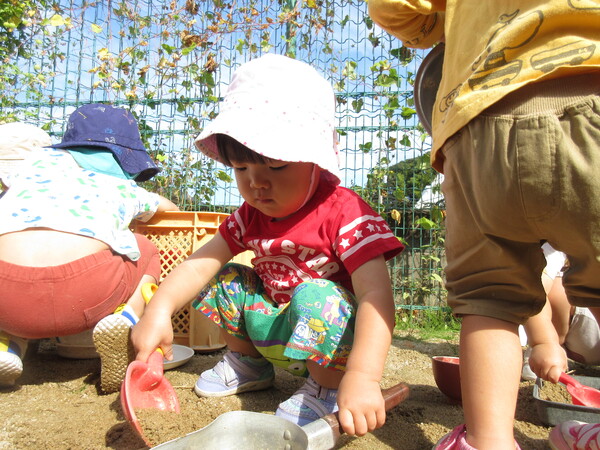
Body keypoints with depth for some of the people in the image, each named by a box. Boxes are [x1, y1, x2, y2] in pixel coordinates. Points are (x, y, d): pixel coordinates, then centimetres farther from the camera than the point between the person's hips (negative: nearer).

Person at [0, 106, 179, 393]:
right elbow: (170, 209, 48)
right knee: (145, 251, 29)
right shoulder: (128, 189, 28)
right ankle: (128, 317, 0)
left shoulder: (41, 158, 27)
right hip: (87, 298, -1)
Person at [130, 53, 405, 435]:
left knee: (314, 295, -34)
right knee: (226, 278, 1)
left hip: (334, 344, -6)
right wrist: (159, 310, -23)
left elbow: (376, 295, -33)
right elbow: (200, 263, -6)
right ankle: (247, 362, 20)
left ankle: (327, 388, -10)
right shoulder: (252, 216, -2)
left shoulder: (344, 213, -24)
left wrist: (362, 376, -45)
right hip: (276, 330, 7)